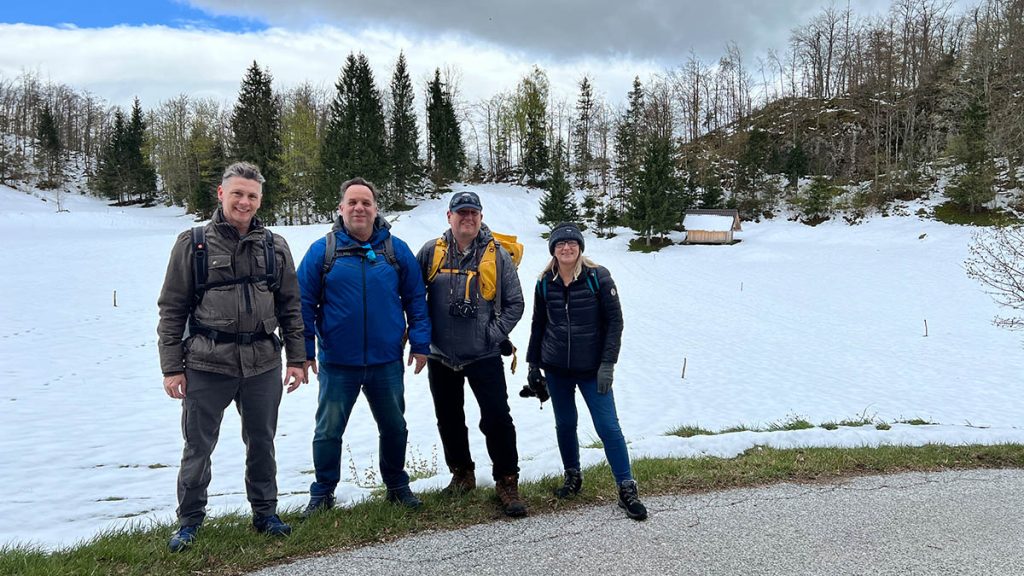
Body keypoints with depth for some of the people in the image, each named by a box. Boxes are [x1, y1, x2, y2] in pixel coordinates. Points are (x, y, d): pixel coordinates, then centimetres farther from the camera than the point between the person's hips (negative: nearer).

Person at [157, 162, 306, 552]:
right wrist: (171, 366, -4)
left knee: (262, 443, 14)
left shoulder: (275, 246, 6)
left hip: (263, 365, 2)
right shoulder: (193, 244, -1)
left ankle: (265, 512, 30)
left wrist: (296, 358, 4)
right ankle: (190, 520, 25)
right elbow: (172, 309, -1)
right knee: (198, 446, 8)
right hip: (206, 366, -2)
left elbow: (290, 307, 8)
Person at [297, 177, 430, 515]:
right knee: (328, 431, 9)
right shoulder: (321, 251, -4)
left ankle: (397, 486, 35)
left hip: (387, 362, 2)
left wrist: (420, 343, -1)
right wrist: (303, 351, -4)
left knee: (394, 428, 15)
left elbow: (415, 299, 4)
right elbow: (304, 304, -2)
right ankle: (322, 493, 28)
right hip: (337, 363, -1)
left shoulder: (397, 250, 0)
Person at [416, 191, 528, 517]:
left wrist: (494, 334, -7)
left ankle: (507, 482, 9)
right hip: (441, 356, 3)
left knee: (497, 419, -5)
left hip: (484, 356, -2)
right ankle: (462, 474, 33)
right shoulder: (432, 252, 0)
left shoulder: (497, 256, -2)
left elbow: (514, 303, 2)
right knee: (449, 420, 14)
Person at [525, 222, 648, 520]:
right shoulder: (545, 283, 3)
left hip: (592, 368, -3)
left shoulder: (598, 277, -8)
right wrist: (533, 363, 12)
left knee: (608, 426, -6)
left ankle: (627, 489, 3)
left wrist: (607, 363, -12)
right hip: (556, 368, 3)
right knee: (564, 424, 11)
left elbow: (614, 321, -7)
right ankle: (573, 477, 31)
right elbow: (538, 325, 12)